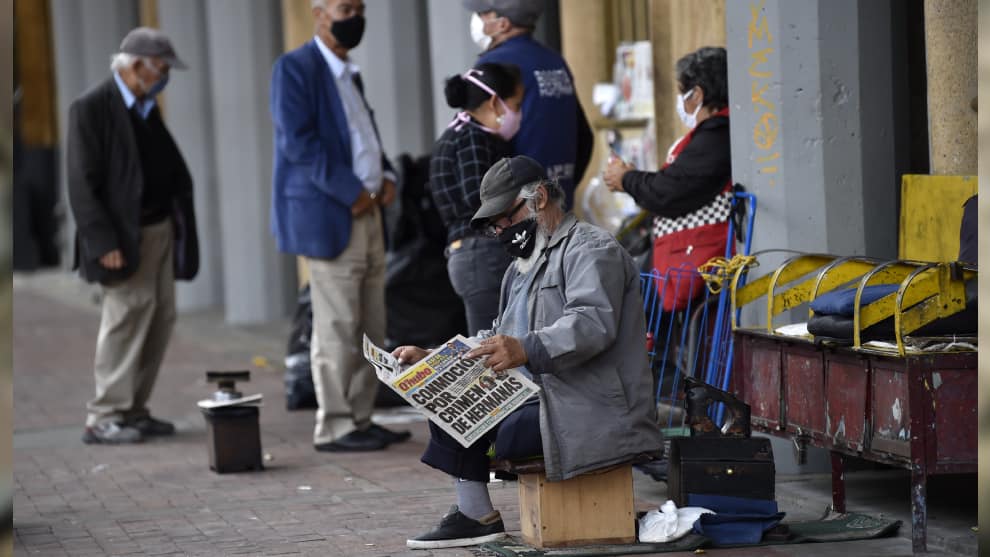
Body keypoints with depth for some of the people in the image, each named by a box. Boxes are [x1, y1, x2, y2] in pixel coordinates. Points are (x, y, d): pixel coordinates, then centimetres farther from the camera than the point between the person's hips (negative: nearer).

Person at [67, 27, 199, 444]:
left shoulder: (147, 108, 14)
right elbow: (83, 183, -15)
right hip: (124, 236, -8)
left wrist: (182, 224, 11)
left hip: (161, 229, 8)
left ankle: (133, 410, 14)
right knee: (128, 314, -11)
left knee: (160, 317, 6)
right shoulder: (91, 109, -10)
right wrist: (104, 242, -20)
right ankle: (103, 418, -6)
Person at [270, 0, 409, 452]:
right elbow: (298, 140, -16)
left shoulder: (350, 75, 20)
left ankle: (360, 418, 14)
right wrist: (350, 191, -17)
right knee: (337, 328, -7)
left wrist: (386, 176, 5)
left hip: (367, 214, 9)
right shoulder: (295, 68, -7)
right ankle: (333, 427, -2)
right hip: (329, 216, -9)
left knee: (371, 327, 8)